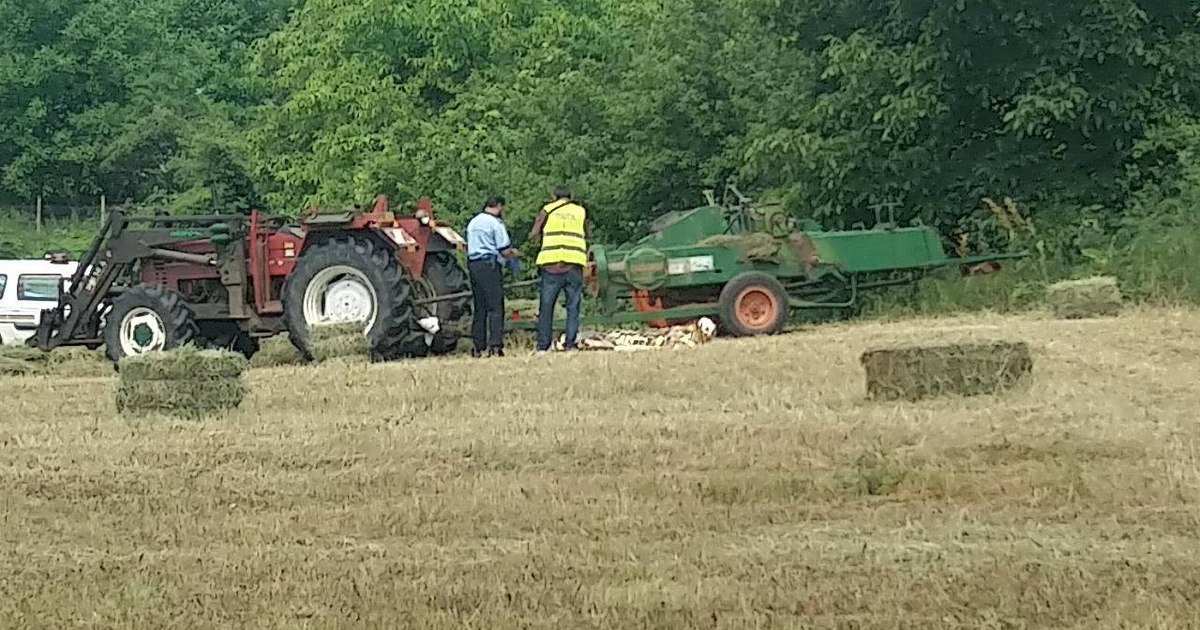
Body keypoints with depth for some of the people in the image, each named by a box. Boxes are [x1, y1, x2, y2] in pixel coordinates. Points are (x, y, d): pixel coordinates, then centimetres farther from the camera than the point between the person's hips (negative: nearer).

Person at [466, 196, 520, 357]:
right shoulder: (495, 223, -7)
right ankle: (495, 345, -16)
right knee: (496, 307, -7)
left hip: (472, 264, 7)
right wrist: (515, 254, 11)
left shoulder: (473, 222, 17)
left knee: (480, 308, 11)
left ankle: (479, 347, 10)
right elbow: (505, 250, -11)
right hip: (489, 265, -7)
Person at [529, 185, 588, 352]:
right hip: (574, 265, 0)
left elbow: (533, 235, 2)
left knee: (546, 307, 5)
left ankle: (542, 346, 3)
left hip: (551, 265, 0)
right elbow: (586, 235, 16)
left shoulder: (548, 210, 7)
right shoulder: (581, 211, 11)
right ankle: (570, 344, -3)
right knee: (573, 307, 5)